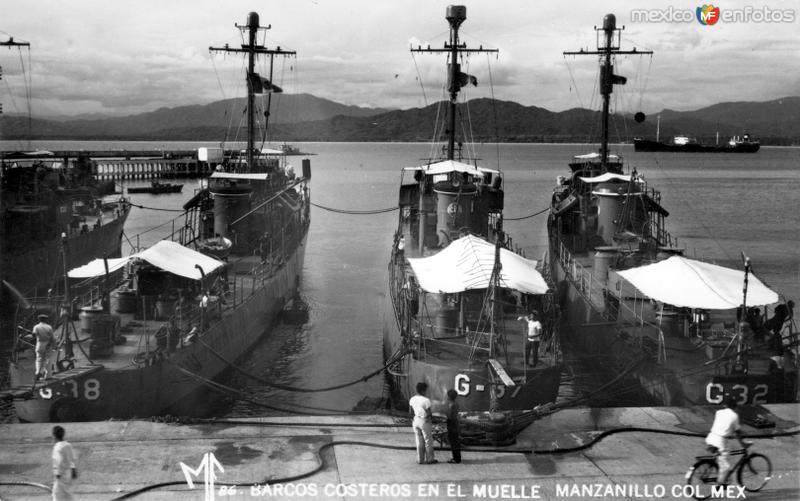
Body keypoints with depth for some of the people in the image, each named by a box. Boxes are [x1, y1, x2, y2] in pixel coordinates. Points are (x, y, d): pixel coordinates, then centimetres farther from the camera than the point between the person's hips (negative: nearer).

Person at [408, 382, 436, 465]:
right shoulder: (426, 400, -22)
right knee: (428, 441, 10)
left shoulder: (412, 399, -2)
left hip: (416, 420, 6)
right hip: (425, 421, -6)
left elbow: (411, 412, 6)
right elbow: (429, 413, -17)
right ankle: (429, 459, 18)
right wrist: (431, 416, 2)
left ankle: (420, 459, 19)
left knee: (419, 442, 15)